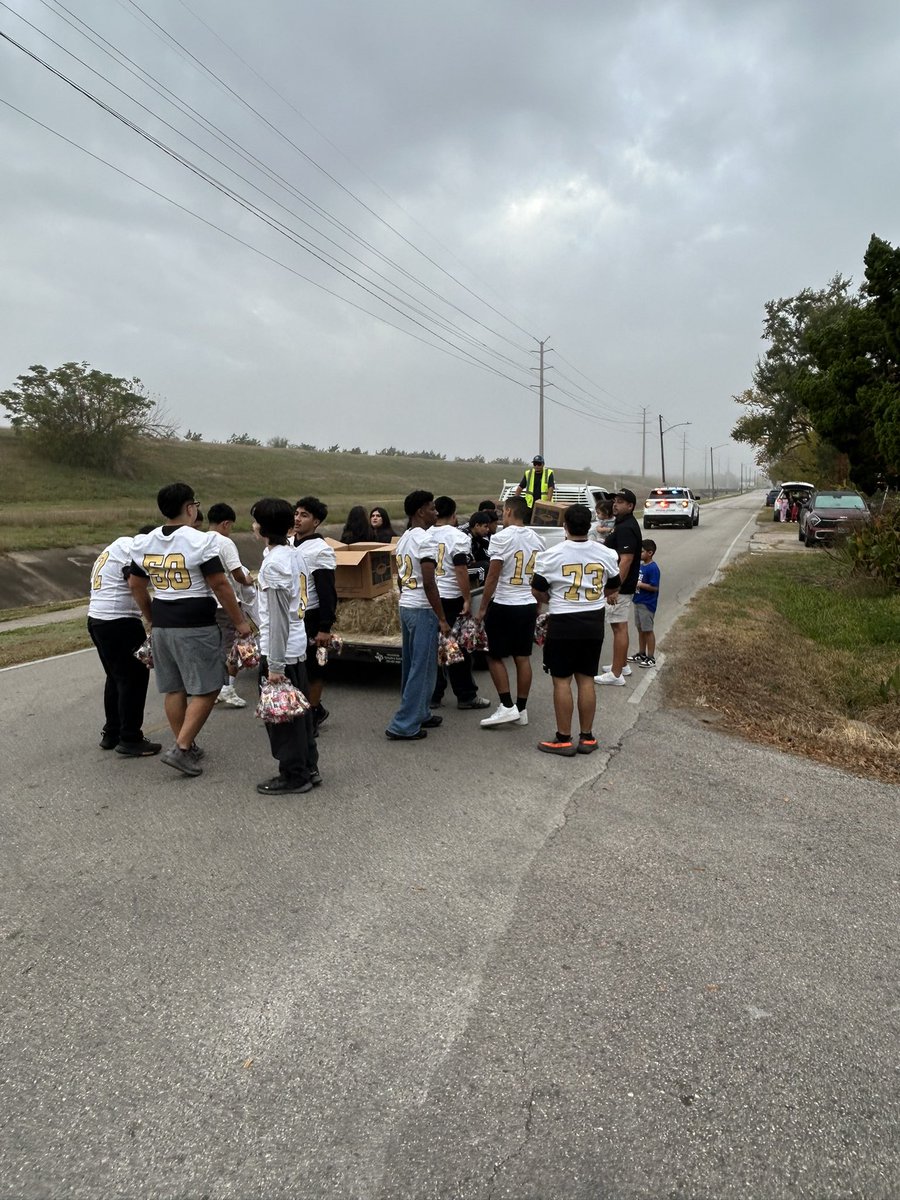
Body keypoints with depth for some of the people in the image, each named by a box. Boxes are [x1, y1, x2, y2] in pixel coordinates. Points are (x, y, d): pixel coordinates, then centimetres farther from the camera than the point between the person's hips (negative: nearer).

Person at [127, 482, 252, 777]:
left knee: (175, 690, 14)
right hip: (196, 627, -7)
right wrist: (240, 621, -5)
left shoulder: (144, 543, 7)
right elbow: (220, 585, -14)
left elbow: (135, 584, 16)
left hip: (162, 626, 7)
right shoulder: (200, 541, -13)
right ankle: (181, 749, -5)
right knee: (205, 691, 1)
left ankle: (187, 747, 24)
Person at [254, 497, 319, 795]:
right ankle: (308, 768, 27)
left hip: (280, 651, -9)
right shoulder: (294, 555, 7)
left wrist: (274, 664, -18)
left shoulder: (274, 563, -19)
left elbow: (278, 617, -21)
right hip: (297, 647, 9)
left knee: (280, 715, 3)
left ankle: (293, 776, 13)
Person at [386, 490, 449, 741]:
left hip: (405, 606, 10)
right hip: (423, 609, -9)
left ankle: (419, 714, 28)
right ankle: (403, 725, -3)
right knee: (423, 668, -4)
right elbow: (429, 583, -20)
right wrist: (442, 619, -16)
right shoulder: (426, 539, -15)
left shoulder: (404, 539, 13)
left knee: (411, 665, 17)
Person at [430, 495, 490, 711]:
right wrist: (467, 600, -10)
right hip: (451, 598, -5)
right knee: (459, 648, 3)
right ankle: (466, 696, 11)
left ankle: (433, 695, 14)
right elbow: (461, 571, -15)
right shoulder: (458, 537, -10)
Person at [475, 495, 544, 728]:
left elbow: (492, 577, -13)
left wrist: (482, 608, -5)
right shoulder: (536, 539, 7)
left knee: (495, 656, 5)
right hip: (529, 605, 6)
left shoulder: (501, 538, -13)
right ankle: (522, 709, 15)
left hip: (503, 605, -6)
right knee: (523, 658, 10)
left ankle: (507, 706, 0)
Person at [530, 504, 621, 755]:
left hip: (562, 624, -4)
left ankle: (563, 739, 7)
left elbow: (537, 591, -5)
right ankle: (587, 737, 17)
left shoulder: (551, 555, -12)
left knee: (562, 681, 3)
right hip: (593, 624, 4)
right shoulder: (606, 554, 0)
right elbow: (613, 588, 13)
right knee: (586, 679, 11)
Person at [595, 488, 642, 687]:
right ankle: (622, 665, 29)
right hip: (619, 585, 11)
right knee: (619, 626, 18)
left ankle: (616, 675, -2)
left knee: (619, 627, -6)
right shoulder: (623, 525, 14)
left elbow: (626, 560, -25)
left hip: (620, 586, -11)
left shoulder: (626, 528, -19)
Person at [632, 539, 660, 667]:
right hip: (638, 602, 8)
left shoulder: (653, 568, -18)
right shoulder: (640, 565, 8)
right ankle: (641, 654, 28)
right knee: (640, 629, 16)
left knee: (648, 630, 0)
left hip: (647, 604, -8)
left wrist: (639, 584, -21)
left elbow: (654, 587, -22)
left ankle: (651, 658, 9)